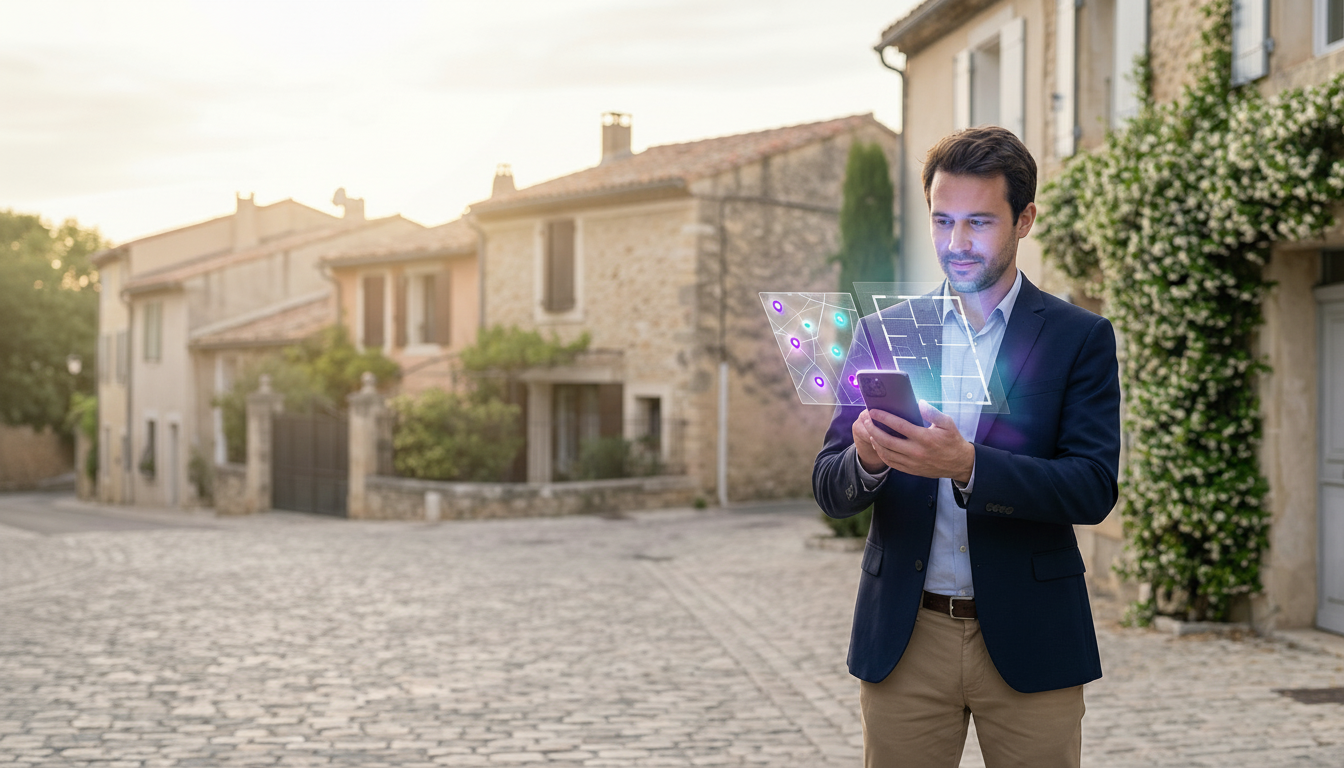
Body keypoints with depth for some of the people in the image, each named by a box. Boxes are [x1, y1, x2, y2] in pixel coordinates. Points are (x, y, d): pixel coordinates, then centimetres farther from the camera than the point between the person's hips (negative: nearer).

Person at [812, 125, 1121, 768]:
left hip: (1028, 641, -1)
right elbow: (830, 492, 3)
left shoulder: (1079, 338, 0)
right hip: (903, 641, 2)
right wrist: (867, 459, -21)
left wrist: (967, 465, -26)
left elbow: (1094, 490, -10)